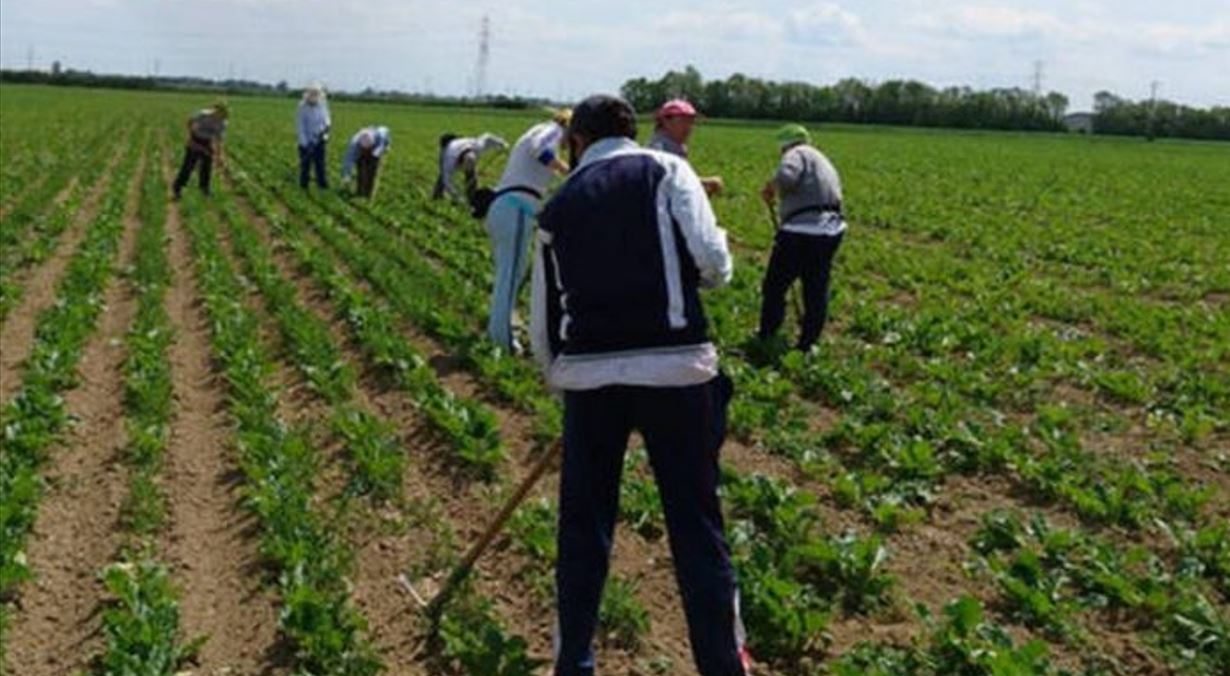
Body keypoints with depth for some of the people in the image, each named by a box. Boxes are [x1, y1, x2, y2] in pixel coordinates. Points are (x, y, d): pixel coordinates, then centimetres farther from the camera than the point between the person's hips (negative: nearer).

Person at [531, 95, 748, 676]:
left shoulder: (559, 207, 14)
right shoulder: (667, 171, 5)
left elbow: (544, 318, 16)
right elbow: (712, 265, -8)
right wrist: (697, 258, 15)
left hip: (588, 372, 2)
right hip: (674, 366, -2)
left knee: (582, 528, 14)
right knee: (696, 524, 8)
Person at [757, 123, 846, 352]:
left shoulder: (798, 154, -3)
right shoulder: (824, 162, 25)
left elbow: (786, 176, -25)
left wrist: (771, 187, -4)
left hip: (801, 231, -8)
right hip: (831, 230, 8)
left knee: (774, 288, 8)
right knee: (816, 292, 13)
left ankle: (766, 339, 18)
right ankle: (807, 344, 19)